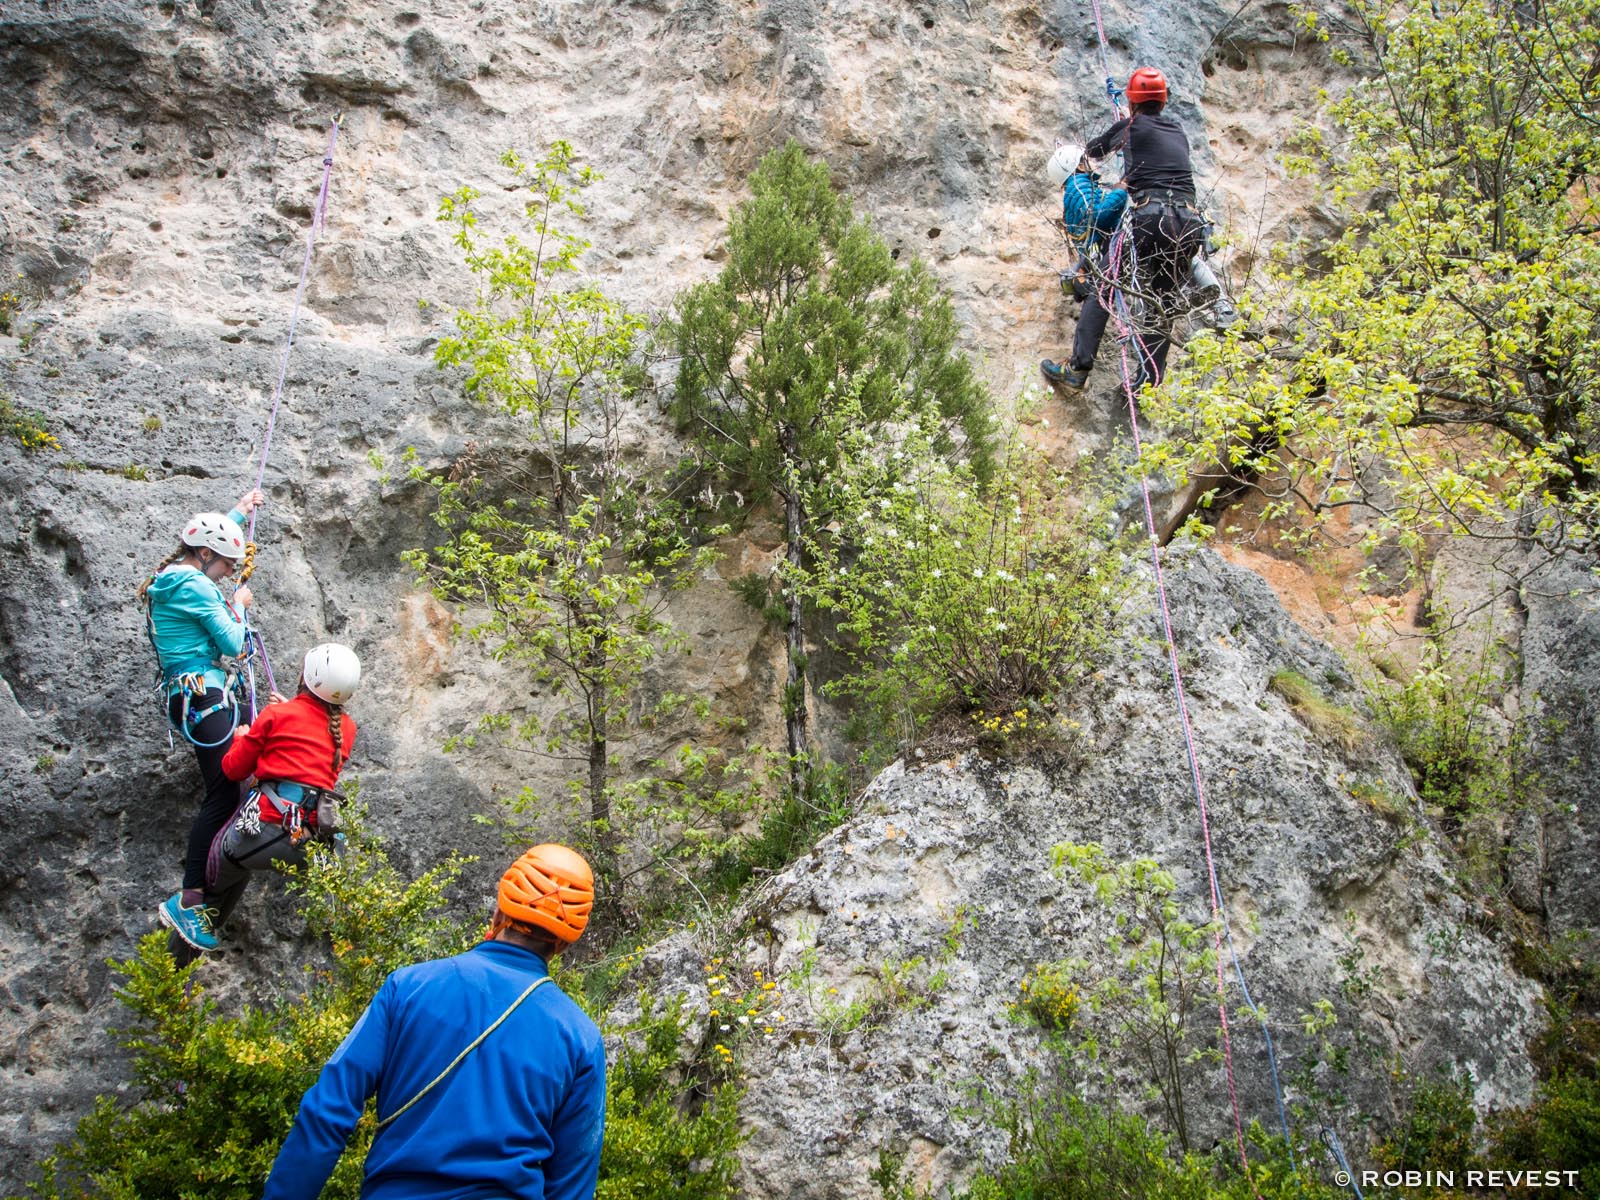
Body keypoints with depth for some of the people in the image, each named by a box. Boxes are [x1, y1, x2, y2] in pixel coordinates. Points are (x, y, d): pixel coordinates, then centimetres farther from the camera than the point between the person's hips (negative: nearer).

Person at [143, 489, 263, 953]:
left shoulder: (170, 578, 15)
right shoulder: (194, 586, -15)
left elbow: (206, 537, 37)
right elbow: (233, 643, -12)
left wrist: (238, 512, 47)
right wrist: (238, 605, 6)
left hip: (192, 695, 11)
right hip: (204, 697, -11)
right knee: (223, 794, -13)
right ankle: (187, 900, -13)